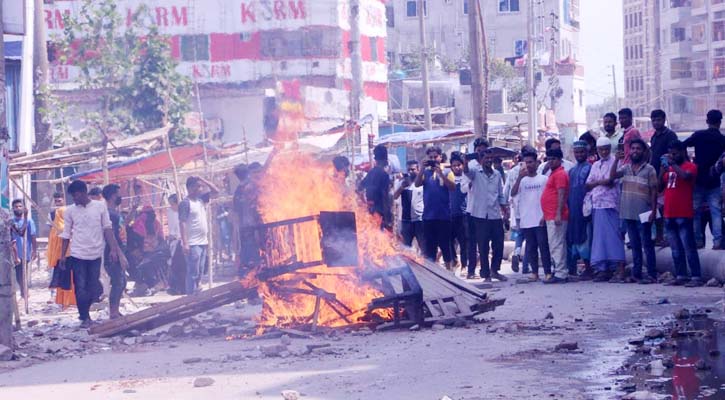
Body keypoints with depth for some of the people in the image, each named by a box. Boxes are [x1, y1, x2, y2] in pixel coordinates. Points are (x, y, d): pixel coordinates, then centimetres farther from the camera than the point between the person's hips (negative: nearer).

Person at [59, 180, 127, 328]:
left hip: (96, 254, 0)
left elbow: (107, 228, 2)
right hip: (78, 254, 0)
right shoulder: (70, 211, 3)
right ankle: (85, 318, 8)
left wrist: (113, 249, -4)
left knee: (93, 287, 4)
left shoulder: (100, 206, 1)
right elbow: (66, 235, 7)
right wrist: (62, 256, 5)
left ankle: (85, 313, 23)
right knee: (81, 288, -3)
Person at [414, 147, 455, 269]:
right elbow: (417, 184, -7)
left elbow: (453, 187, -12)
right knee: (430, 247, 7)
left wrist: (440, 173, -20)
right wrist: (422, 168, -19)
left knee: (445, 246, -1)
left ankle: (449, 271, 4)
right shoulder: (425, 172, 9)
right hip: (428, 215, 2)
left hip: (444, 215, -2)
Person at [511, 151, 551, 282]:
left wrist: (545, 215, -7)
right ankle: (534, 272, 12)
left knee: (544, 246, -4)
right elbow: (513, 194, -7)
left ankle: (548, 272, -2)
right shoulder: (522, 180, 8)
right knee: (531, 247, 7)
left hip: (540, 220, -3)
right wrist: (519, 177, -16)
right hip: (526, 220, 3)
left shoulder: (543, 179, 2)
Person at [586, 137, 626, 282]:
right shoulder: (596, 165, 19)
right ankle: (604, 269, 9)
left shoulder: (614, 162, -1)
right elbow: (588, 184, 12)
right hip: (597, 205, 7)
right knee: (599, 236, 6)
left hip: (610, 204, -7)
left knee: (613, 236, -11)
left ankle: (620, 270, -14)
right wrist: (601, 182, -4)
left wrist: (596, 182, 0)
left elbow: (610, 181, -11)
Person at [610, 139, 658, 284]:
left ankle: (651, 274, -5)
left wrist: (653, 210, -9)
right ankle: (637, 272, 14)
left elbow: (654, 191, -3)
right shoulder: (625, 168, 11)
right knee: (634, 244, 10)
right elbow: (612, 176, -3)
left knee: (647, 244, -5)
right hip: (628, 212, 5)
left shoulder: (649, 169, -1)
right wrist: (617, 160, -11)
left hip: (643, 213, -5)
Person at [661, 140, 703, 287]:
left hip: (684, 215, -8)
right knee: (676, 249, 10)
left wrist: (673, 164, -14)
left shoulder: (690, 166, -3)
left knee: (689, 247, -8)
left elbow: (685, 175, -25)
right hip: (669, 214, 8)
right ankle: (680, 276, 15)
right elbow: (660, 187, 16)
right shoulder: (670, 168, 18)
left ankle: (696, 277, -8)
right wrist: (663, 170, 3)